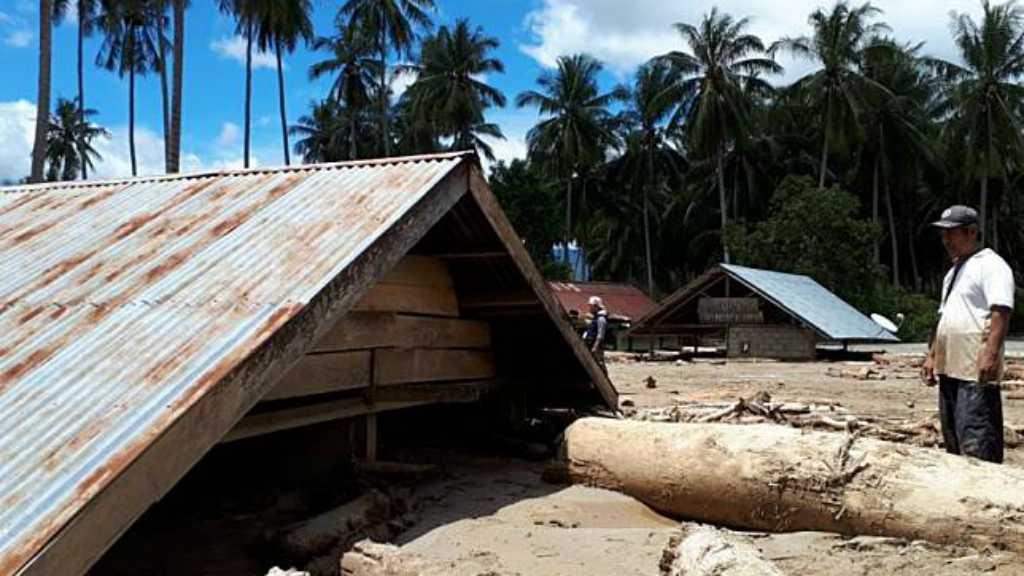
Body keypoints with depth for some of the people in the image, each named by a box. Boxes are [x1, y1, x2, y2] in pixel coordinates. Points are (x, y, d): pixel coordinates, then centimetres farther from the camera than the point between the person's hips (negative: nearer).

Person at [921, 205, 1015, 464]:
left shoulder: (991, 265, -7)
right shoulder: (953, 272, 21)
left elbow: (1001, 312, -18)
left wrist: (991, 353, -27)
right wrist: (932, 355, 21)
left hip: (977, 372, -10)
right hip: (949, 369, 10)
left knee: (976, 442, -13)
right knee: (953, 441, 15)